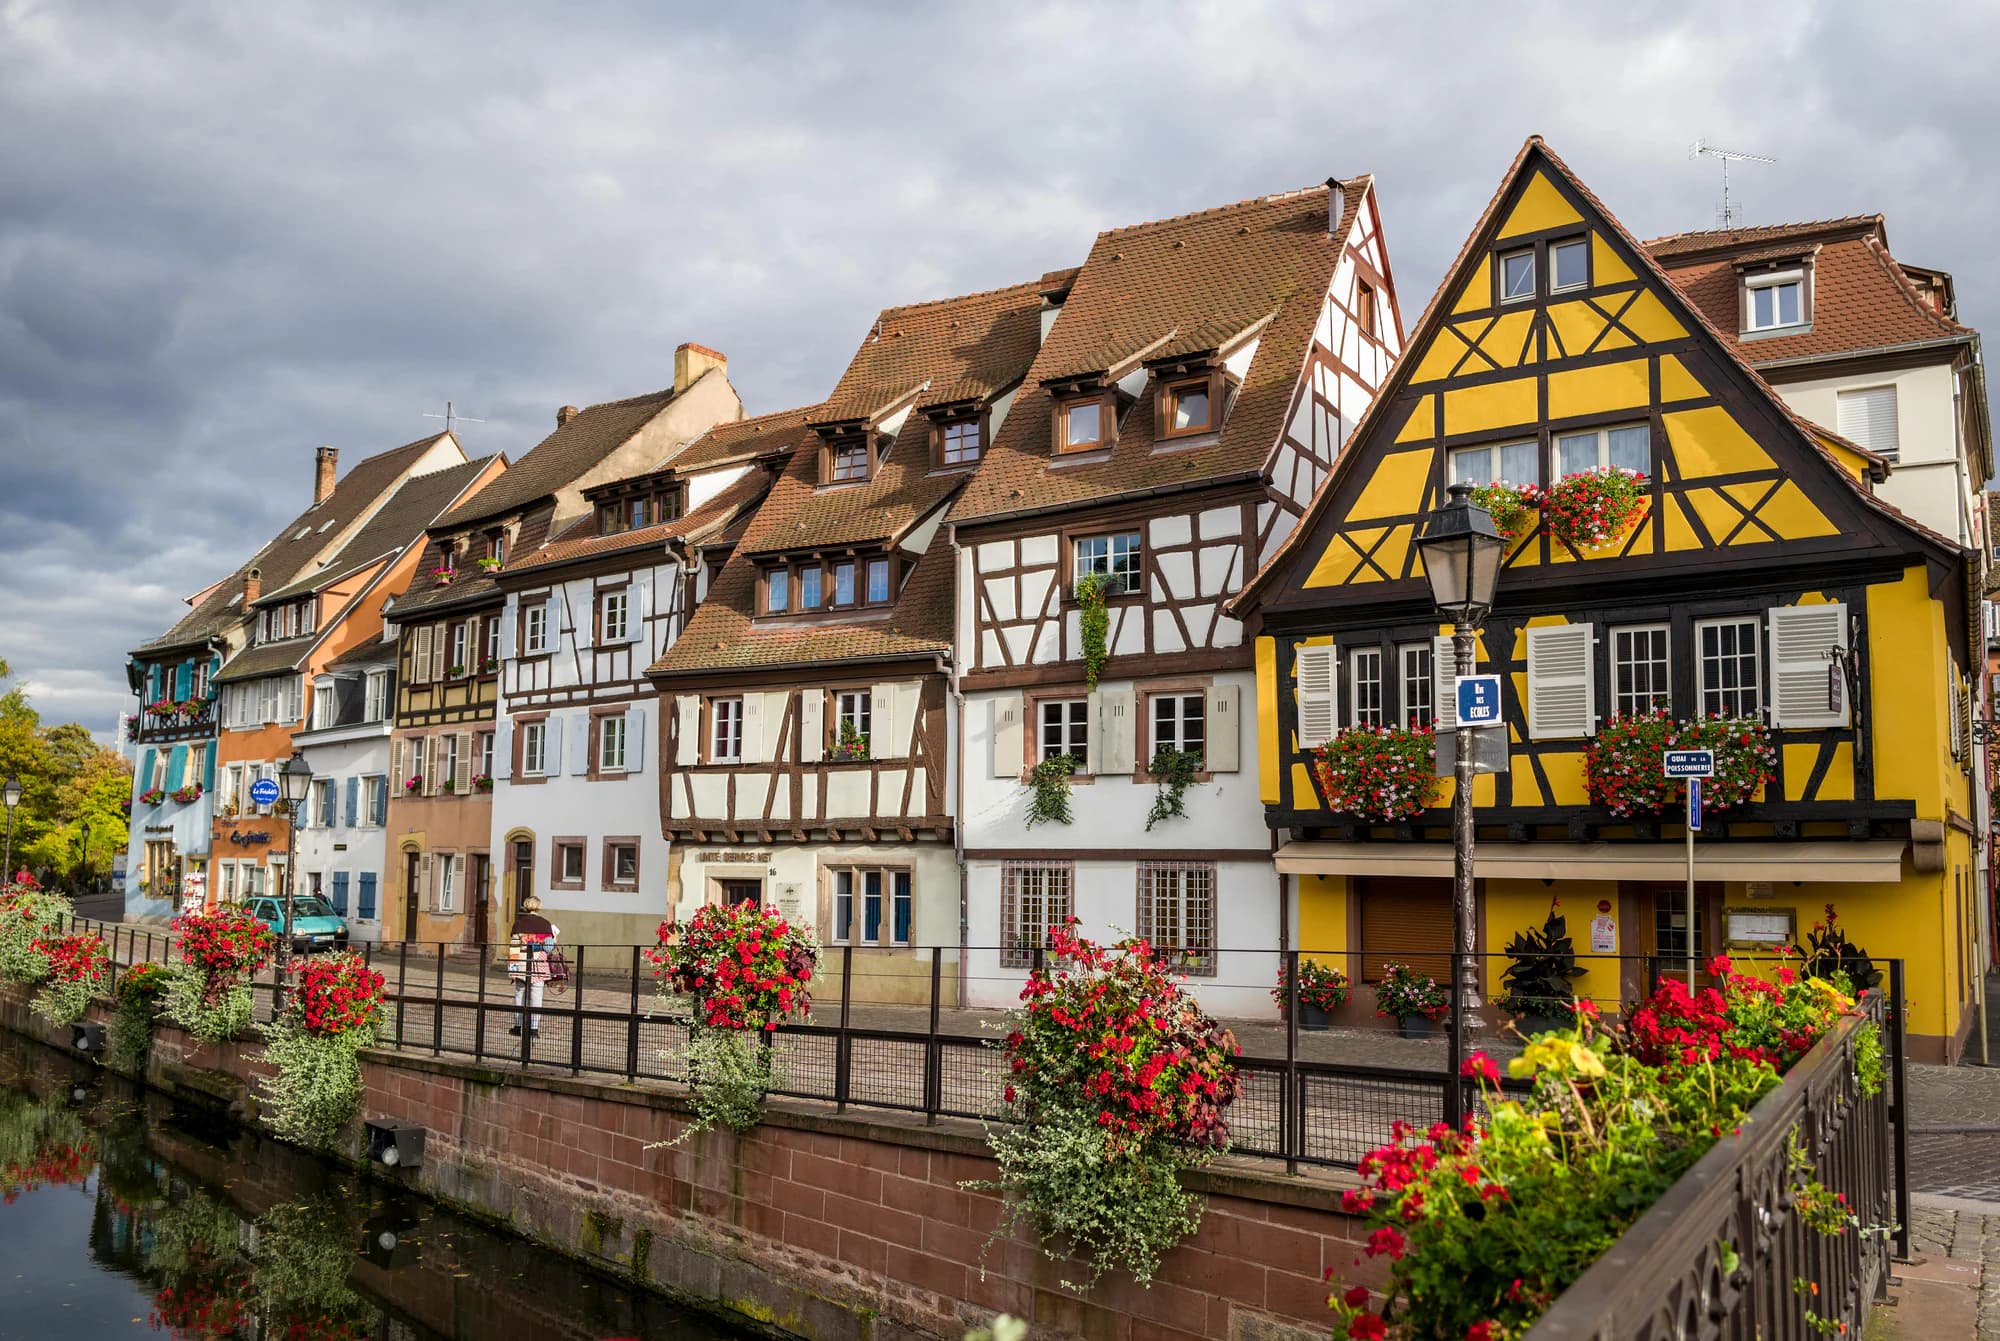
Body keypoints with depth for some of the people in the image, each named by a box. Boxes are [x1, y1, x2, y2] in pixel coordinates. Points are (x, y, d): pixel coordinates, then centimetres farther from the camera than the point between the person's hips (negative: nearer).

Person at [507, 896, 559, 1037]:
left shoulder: (518, 923, 0)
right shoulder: (546, 924, 0)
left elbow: (513, 945, -1)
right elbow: (552, 946, 1)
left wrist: (512, 965, 3)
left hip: (521, 963, 1)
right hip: (539, 964, -1)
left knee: (520, 993, 12)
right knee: (536, 994, 1)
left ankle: (518, 1025, 15)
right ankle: (534, 1028, -2)